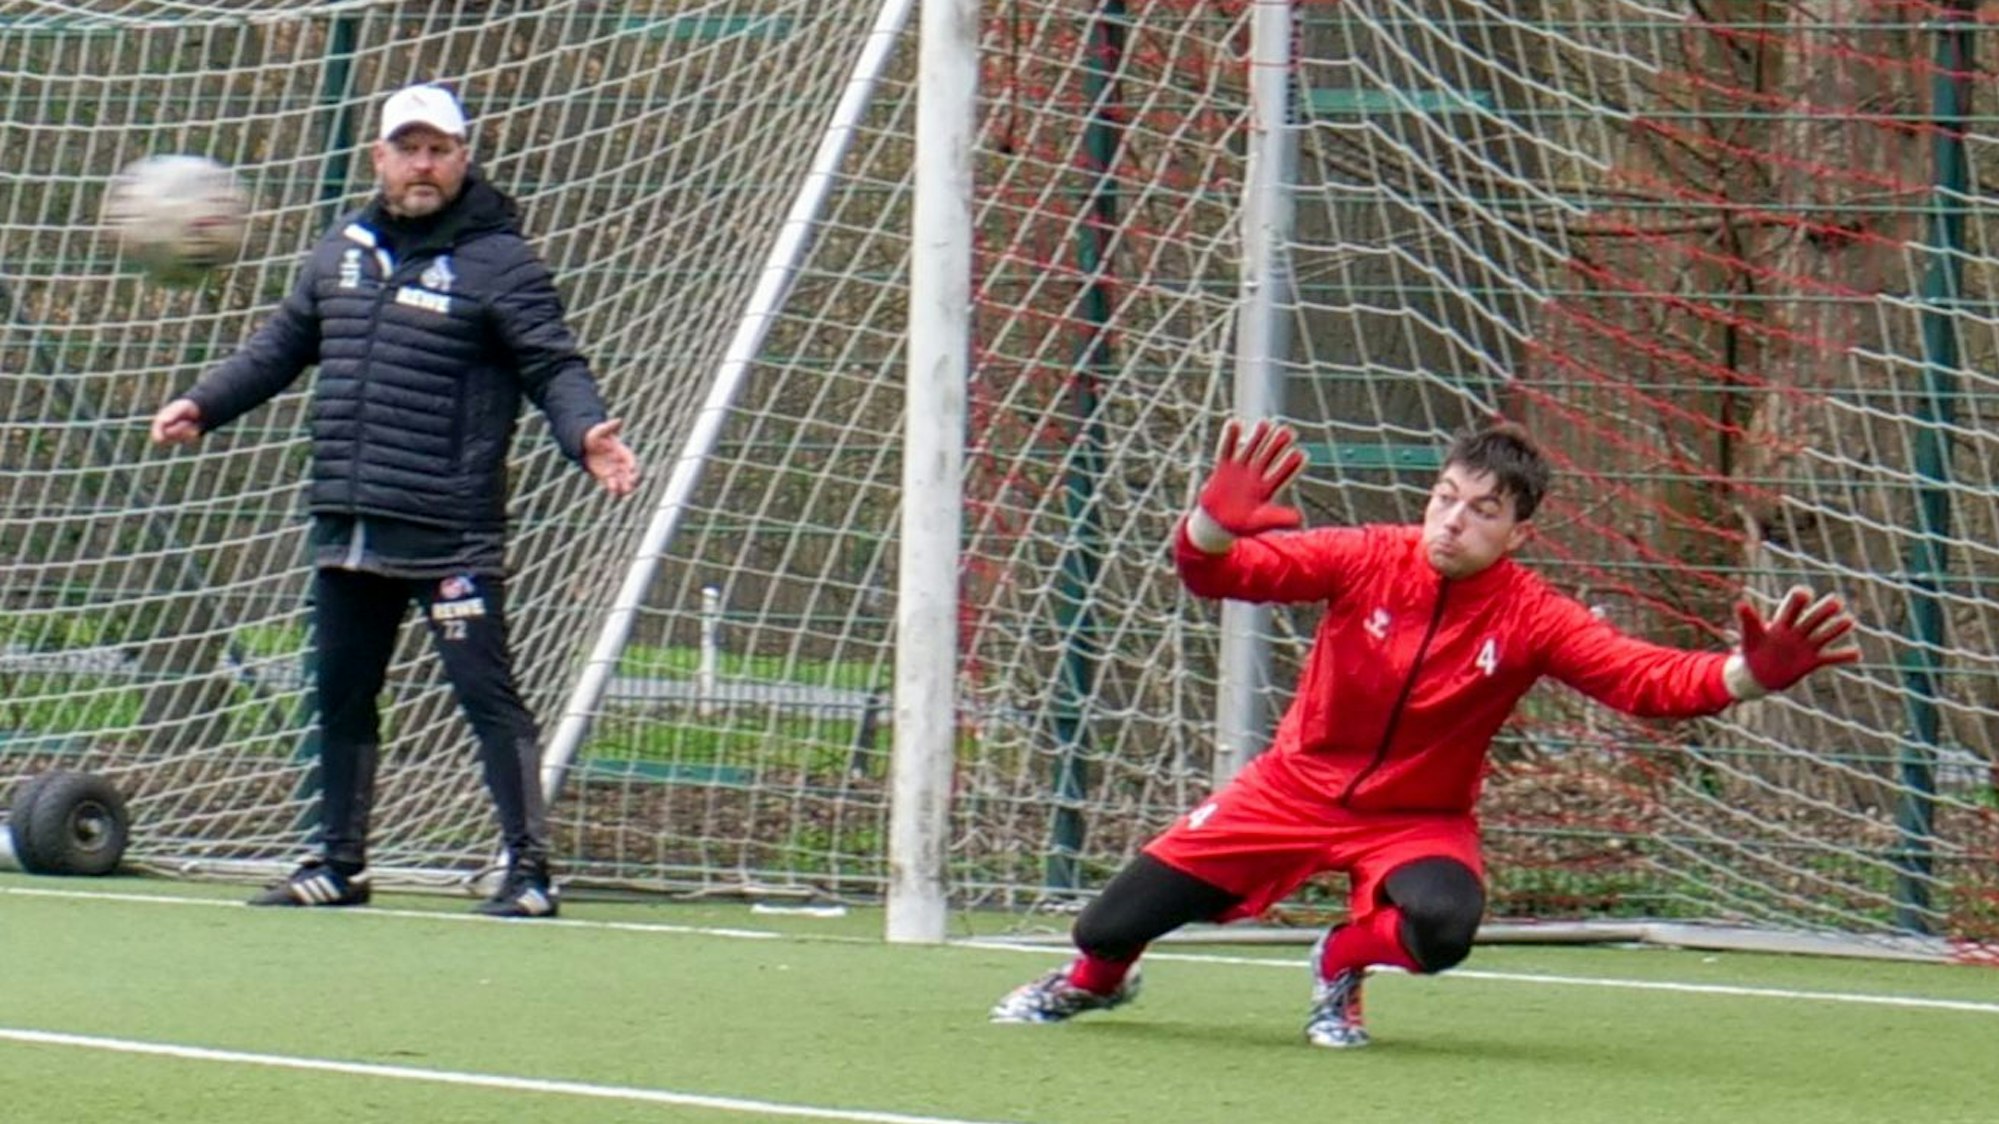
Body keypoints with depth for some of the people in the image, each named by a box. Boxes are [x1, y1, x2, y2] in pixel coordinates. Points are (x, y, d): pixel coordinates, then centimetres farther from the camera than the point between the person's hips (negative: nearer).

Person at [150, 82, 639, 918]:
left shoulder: (498, 262, -5)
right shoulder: (343, 249, 14)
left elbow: (552, 364, -11)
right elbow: (283, 343, 25)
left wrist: (586, 432, -29)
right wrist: (204, 404, 17)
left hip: (450, 535, -7)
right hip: (345, 529, 7)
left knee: (486, 693, -8)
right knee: (341, 697, 14)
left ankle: (529, 870, -5)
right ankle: (339, 864, 26)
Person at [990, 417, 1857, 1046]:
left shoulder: (1531, 620, -17)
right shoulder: (1365, 560, -16)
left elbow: (1647, 680, -27)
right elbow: (1217, 573, -19)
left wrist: (1748, 674, -45)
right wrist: (1215, 521, -44)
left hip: (1418, 821, -1)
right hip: (1295, 789, 1)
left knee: (1442, 928, -36)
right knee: (1117, 923, 0)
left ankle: (1343, 962, 3)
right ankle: (1094, 978, 42)